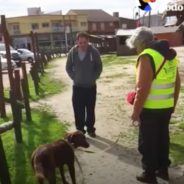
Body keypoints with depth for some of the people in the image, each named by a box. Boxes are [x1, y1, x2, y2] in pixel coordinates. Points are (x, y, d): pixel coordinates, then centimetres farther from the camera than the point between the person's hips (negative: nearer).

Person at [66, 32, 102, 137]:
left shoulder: (94, 52, -9)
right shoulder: (72, 52, -5)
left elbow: (99, 67, 0)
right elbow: (68, 68, 6)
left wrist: (93, 78, -6)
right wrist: (74, 78, -3)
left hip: (91, 86, 0)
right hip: (77, 87, 1)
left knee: (90, 110, 11)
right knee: (78, 110, 3)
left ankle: (90, 129, 27)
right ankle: (80, 131, 16)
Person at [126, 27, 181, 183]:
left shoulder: (147, 56, -18)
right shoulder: (170, 53, 7)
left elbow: (142, 89, -22)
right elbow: (177, 82, 13)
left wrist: (136, 112, -15)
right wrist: (173, 103, 22)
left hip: (150, 109, -8)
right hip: (167, 107, 8)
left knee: (147, 142, 8)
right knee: (163, 138, 20)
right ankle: (163, 169, 34)